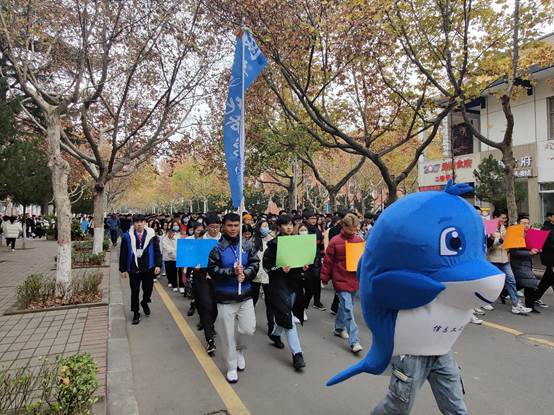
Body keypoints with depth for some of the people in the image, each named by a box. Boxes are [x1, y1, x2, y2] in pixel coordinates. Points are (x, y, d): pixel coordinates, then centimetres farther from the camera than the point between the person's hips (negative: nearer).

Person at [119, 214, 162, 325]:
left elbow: (157, 251, 1)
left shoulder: (151, 235, -3)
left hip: (148, 268, 1)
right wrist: (123, 269, 0)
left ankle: (144, 303, 42)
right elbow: (123, 254, 0)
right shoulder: (127, 236, -4)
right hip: (133, 269, -1)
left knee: (148, 289, 10)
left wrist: (158, 265, -7)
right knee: (135, 291, 6)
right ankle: (136, 313, 22)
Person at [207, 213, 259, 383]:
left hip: (245, 295, 2)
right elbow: (212, 270, -13)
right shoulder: (217, 248, -8)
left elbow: (255, 264, 0)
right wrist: (232, 272, -22)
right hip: (225, 298, -2)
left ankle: (239, 349, 36)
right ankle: (232, 367, 27)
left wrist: (244, 274, -19)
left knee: (249, 329, 2)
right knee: (228, 335, 7)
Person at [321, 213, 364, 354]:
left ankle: (339, 328, 40)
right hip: (341, 280, -5)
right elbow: (328, 261, -4)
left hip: (355, 279, 5)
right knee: (348, 309, -8)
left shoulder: (359, 240, 3)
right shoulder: (335, 241, -9)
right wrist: (325, 278, -1)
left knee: (345, 305, 20)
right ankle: (354, 342, -4)